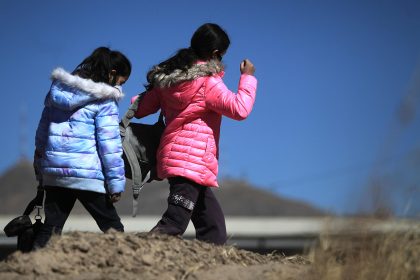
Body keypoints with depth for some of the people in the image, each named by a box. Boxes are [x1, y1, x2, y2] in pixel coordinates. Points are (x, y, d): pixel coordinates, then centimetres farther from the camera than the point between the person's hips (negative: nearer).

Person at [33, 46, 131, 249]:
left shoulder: (58, 90, 13)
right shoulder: (104, 101, -7)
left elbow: (42, 132, 16)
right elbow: (109, 144, -10)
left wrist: (40, 171, 21)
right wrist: (116, 183, -7)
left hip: (53, 171, 6)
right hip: (87, 175, -6)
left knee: (50, 227, 8)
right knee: (112, 228, 2)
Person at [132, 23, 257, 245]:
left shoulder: (167, 77, 11)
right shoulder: (208, 83, -10)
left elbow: (141, 109, 15)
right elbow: (240, 109, -13)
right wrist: (247, 77, -1)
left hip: (173, 156, 9)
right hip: (193, 161, -9)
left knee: (213, 226, 13)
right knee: (173, 225, -15)